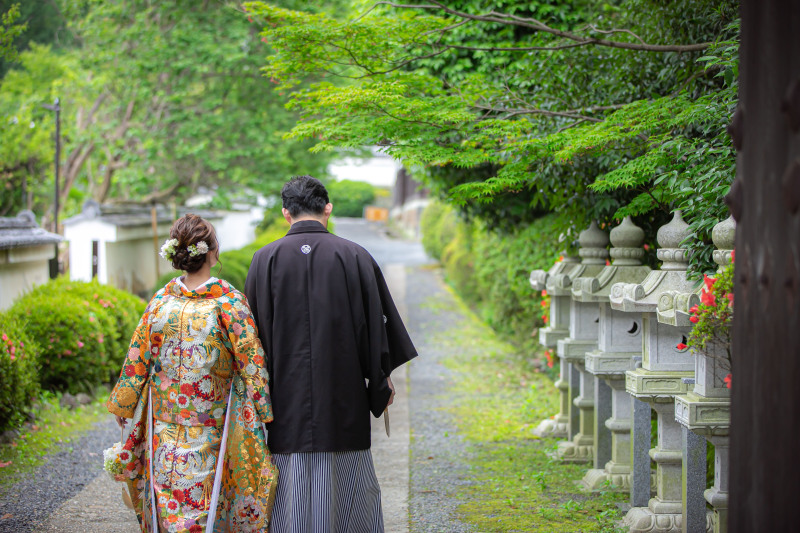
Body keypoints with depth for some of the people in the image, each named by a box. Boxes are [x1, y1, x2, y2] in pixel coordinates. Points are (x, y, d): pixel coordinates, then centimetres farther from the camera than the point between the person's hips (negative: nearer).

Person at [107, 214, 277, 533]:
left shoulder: (160, 301, -2)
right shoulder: (229, 302, -11)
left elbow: (137, 360, 3)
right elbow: (251, 361, -10)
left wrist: (122, 408, 14)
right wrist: (264, 412, -2)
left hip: (163, 426, 3)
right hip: (211, 424, -2)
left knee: (169, 505, 11)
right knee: (203, 506, 6)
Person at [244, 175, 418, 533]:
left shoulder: (266, 259, -3)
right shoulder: (355, 257, -4)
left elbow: (254, 329, 1)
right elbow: (377, 322, 0)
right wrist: (382, 381, 10)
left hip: (286, 397, 0)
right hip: (344, 401, 0)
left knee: (291, 501, 6)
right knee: (350, 488, 9)